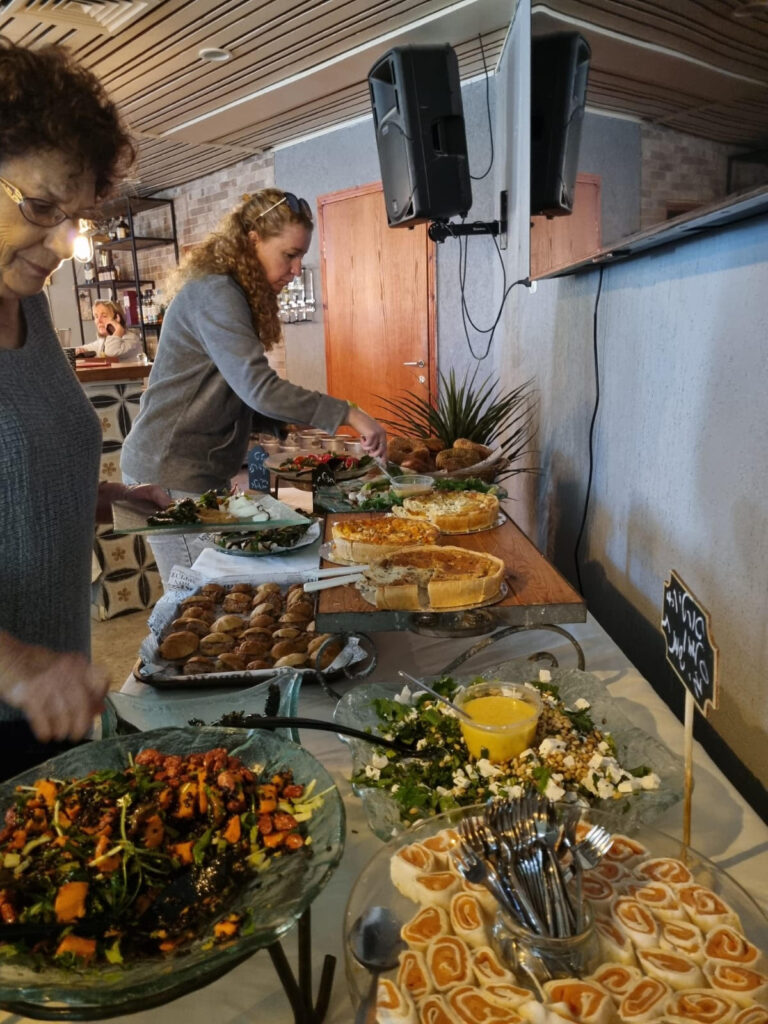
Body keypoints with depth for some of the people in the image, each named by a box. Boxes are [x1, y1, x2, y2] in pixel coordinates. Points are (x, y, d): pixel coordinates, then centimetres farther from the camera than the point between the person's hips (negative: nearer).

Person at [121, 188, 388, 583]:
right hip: (171, 475, -9)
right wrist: (348, 414, -24)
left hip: (201, 472, 9)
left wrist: (286, 425, 2)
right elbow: (258, 386, -27)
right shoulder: (215, 294, -16)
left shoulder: (234, 294, 14)